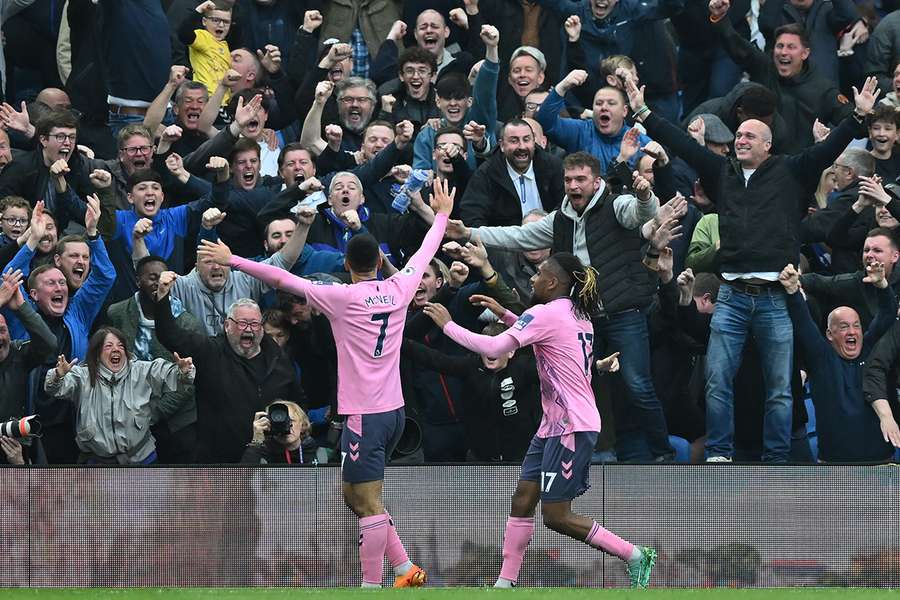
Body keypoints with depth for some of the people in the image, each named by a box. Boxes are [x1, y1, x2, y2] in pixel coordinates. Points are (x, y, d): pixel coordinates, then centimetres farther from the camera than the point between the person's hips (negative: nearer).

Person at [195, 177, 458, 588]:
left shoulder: (343, 297, -10)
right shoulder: (398, 289, 5)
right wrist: (442, 215, 40)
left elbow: (284, 279, -9)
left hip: (364, 415, -7)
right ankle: (406, 569, 17)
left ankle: (371, 587, -6)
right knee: (354, 496, 18)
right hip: (393, 410, 7)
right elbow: (425, 252, 23)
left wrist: (232, 260, -1)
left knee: (368, 504, -6)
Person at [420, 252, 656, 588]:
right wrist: (504, 315, 24)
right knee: (522, 500, 7)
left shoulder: (547, 313, -16)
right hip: (555, 425, 10)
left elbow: (493, 348, -21)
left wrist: (448, 325, -10)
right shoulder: (577, 315, 12)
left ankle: (636, 557, 0)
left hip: (572, 427, -10)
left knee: (555, 517, -6)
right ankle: (505, 583, 6)